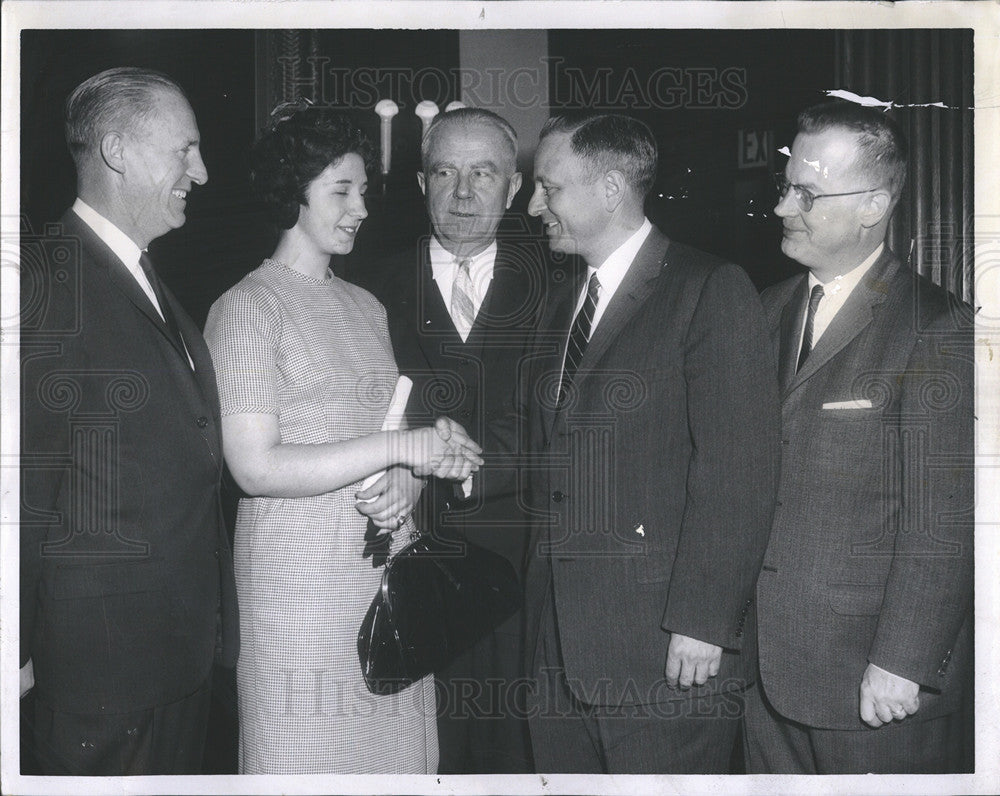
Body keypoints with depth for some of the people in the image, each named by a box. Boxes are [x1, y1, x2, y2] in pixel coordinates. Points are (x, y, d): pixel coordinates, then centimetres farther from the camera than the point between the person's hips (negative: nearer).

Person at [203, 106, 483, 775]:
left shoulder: (367, 307, 15)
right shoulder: (247, 308, -6)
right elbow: (255, 467, -15)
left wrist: (406, 483, -7)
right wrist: (403, 447, -17)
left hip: (391, 569, 6)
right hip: (302, 578, -6)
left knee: (396, 750, 10)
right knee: (308, 757, 1)